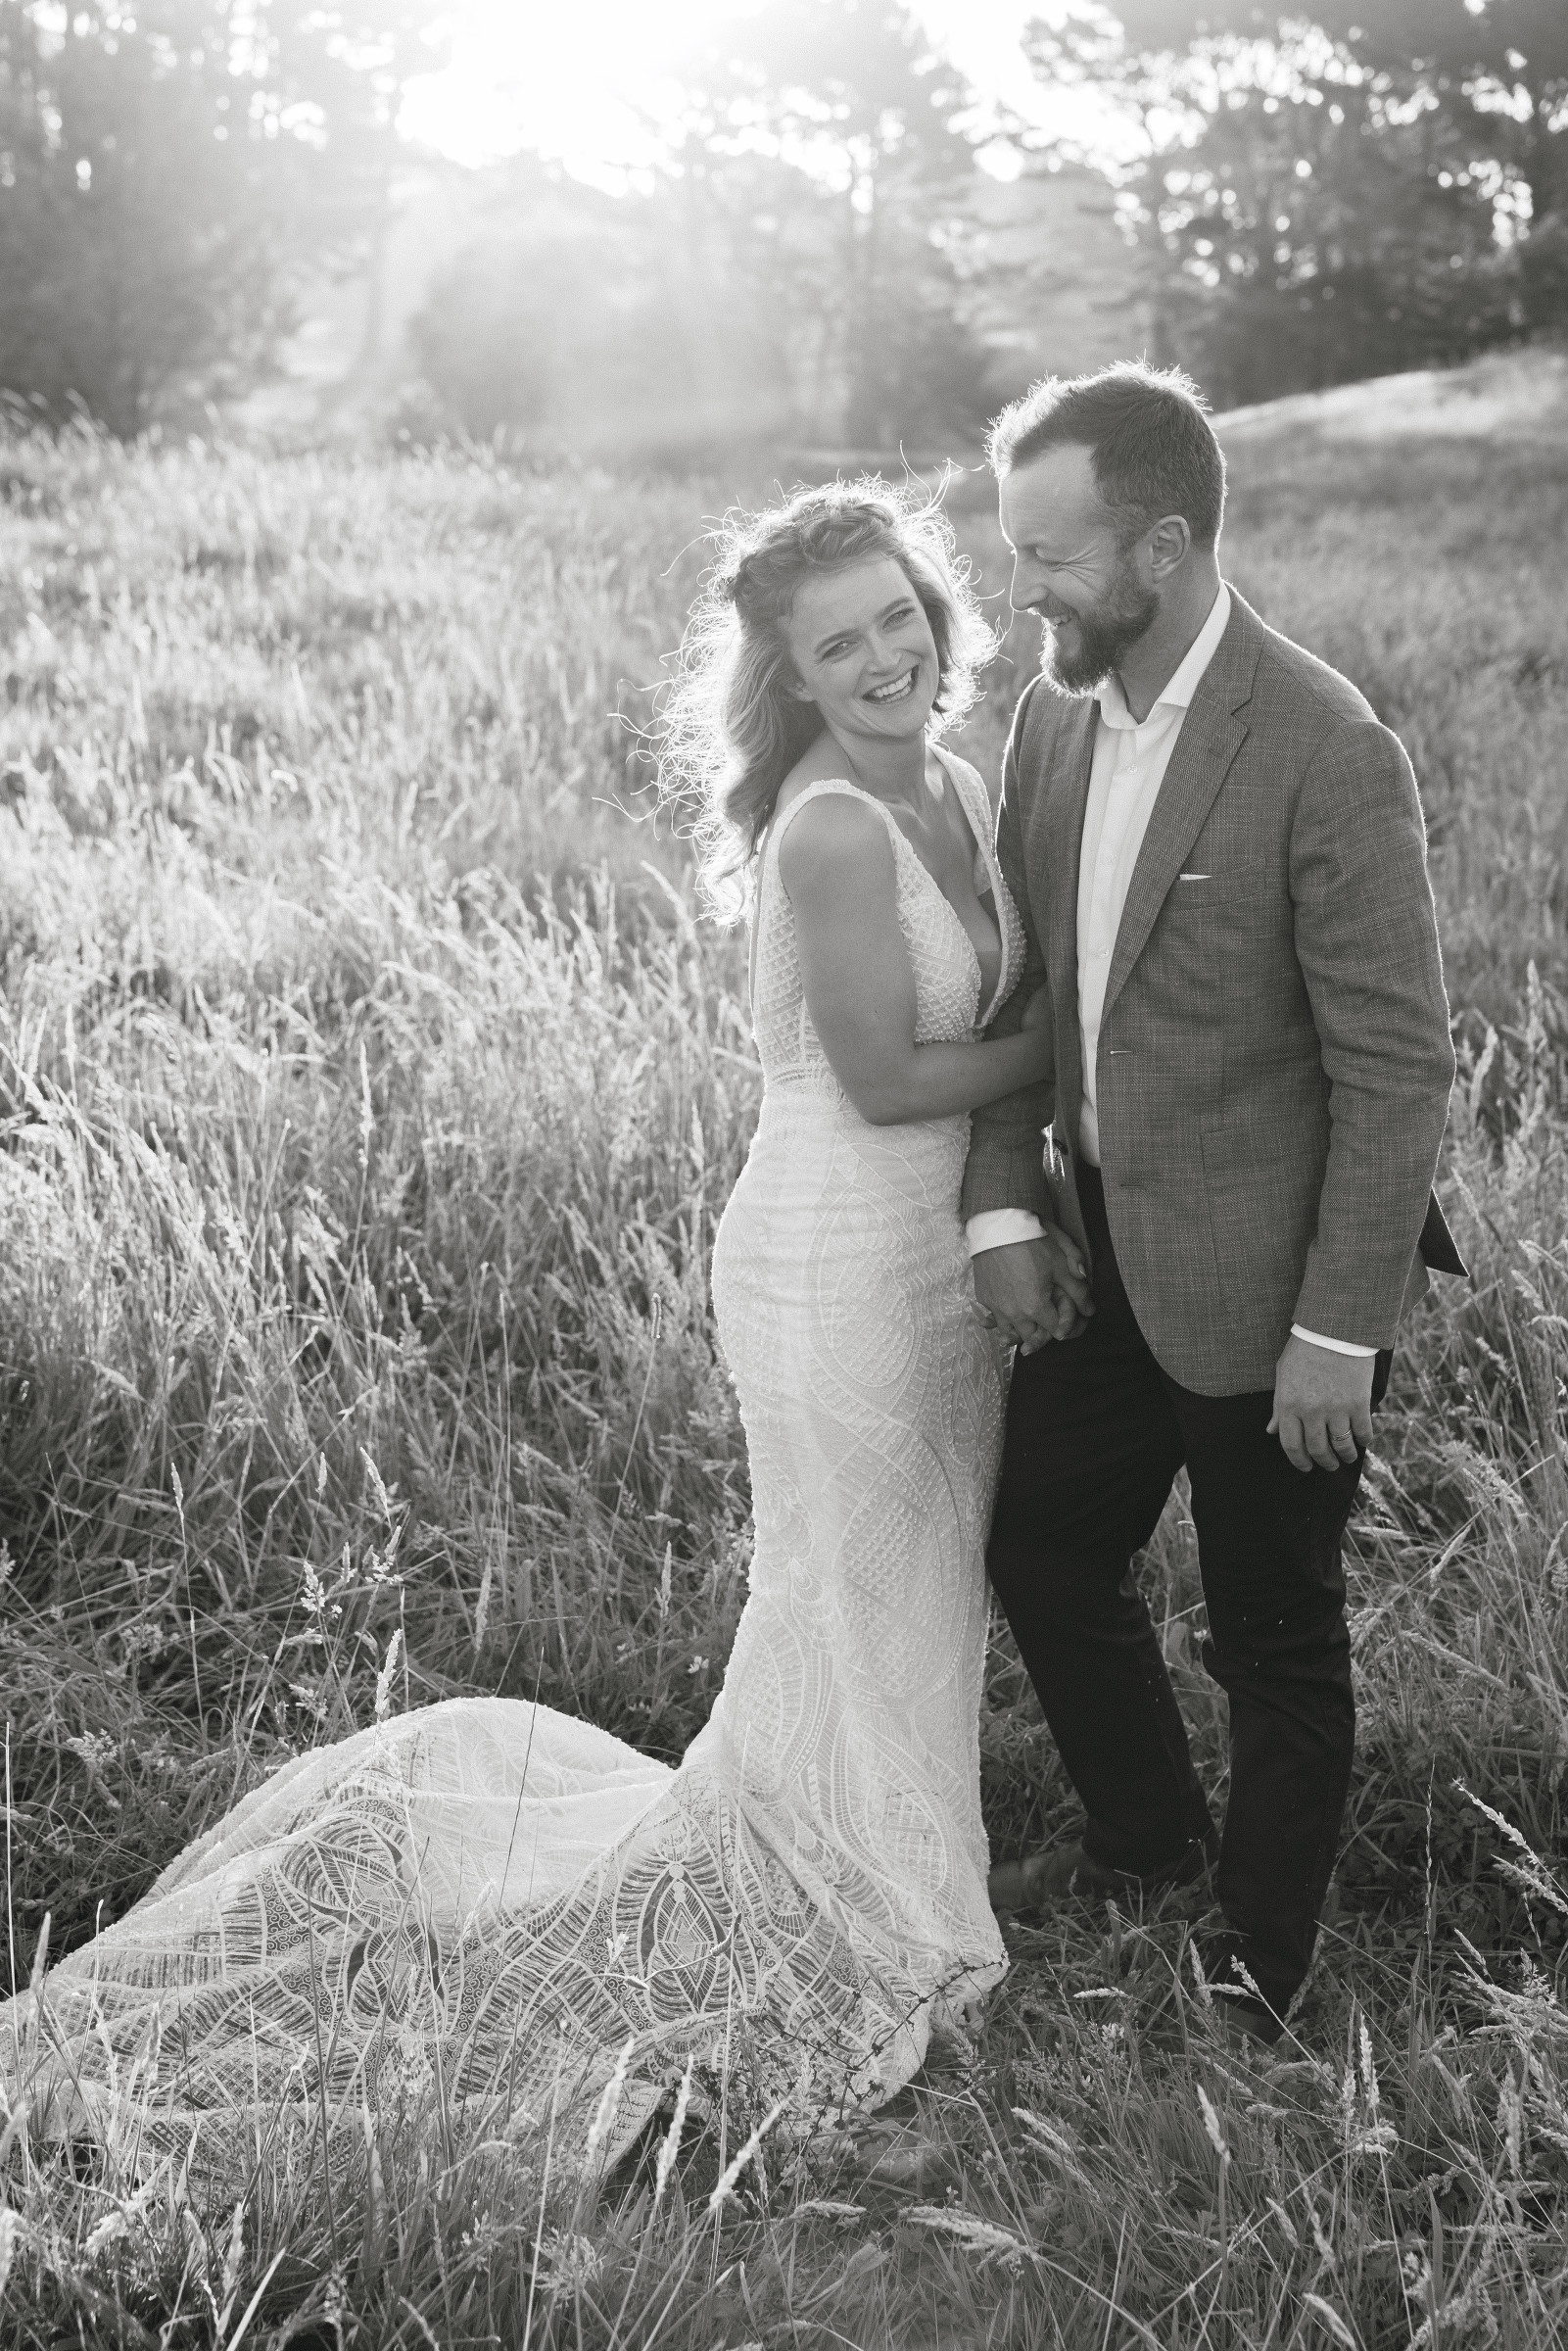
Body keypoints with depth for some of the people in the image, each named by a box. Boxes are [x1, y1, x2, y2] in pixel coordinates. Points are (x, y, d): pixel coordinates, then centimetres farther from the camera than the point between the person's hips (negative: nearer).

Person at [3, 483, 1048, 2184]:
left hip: (935, 1256, 9)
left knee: (916, 1610, 22)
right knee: (855, 1634, 9)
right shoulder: (831, 832, -24)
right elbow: (883, 1080, -21)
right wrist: (1075, 1041, -11)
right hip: (838, 1274, -9)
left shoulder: (957, 789, 3)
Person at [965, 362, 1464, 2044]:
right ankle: (1147, 1837, 47)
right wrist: (1002, 1206, 0)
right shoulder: (1053, 717, 1)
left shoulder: (1326, 754, -21)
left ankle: (1260, 1958, 34)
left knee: (1273, 1638, 10)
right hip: (1098, 1252, 7)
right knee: (1043, 1552, 20)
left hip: (1261, 1275, -7)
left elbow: (1396, 1069, -19)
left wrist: (1338, 1334, -18)